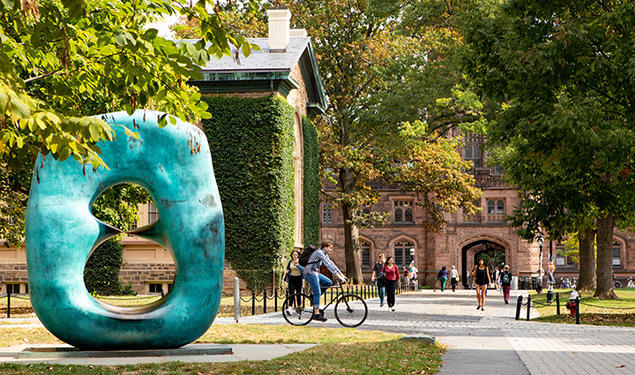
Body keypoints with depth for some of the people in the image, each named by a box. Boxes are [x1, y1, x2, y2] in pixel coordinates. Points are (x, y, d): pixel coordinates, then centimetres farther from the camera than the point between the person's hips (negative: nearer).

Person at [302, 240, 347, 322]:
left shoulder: (324, 254, 12)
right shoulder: (319, 253, -18)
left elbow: (331, 264, 15)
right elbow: (328, 265, -25)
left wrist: (342, 274, 8)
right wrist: (339, 277, -28)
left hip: (314, 273, 9)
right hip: (310, 273, -9)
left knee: (329, 283, 3)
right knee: (317, 292, -12)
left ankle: (314, 296, 7)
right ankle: (316, 314, -12)